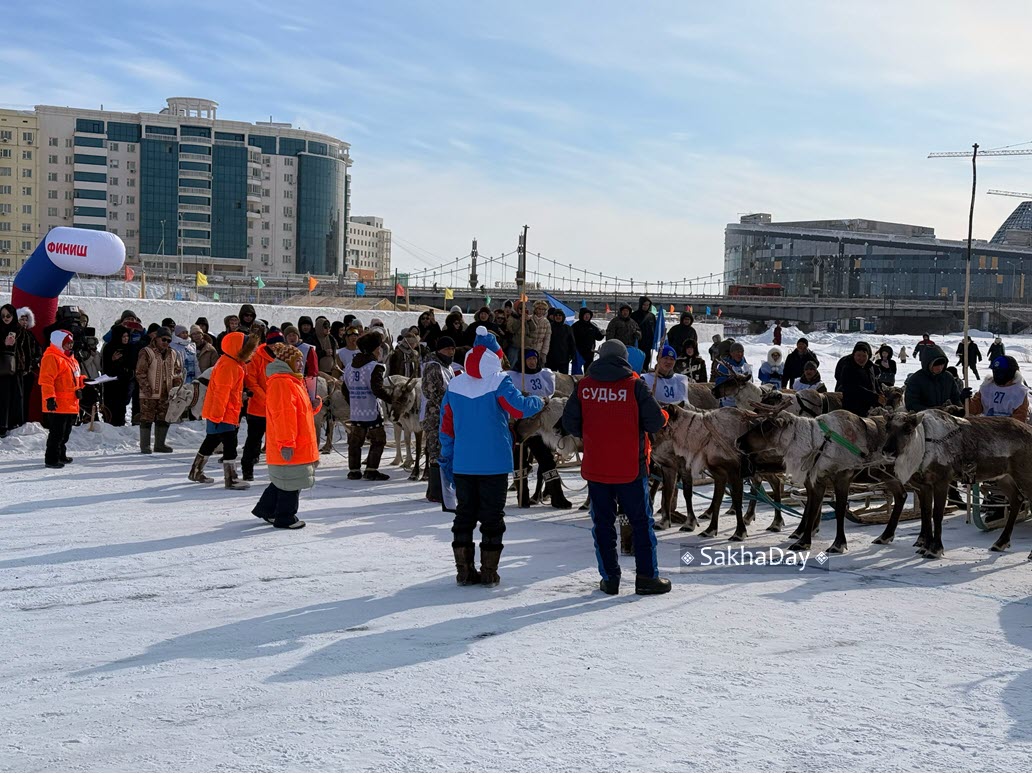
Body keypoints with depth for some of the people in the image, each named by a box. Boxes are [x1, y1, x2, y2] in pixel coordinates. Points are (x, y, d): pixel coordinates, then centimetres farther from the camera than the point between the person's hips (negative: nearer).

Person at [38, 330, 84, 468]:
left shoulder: (70, 358, 19)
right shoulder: (51, 358, -13)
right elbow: (46, 380, -20)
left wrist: (82, 380, 14)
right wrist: (49, 398, -26)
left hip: (71, 405, 10)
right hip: (58, 405, -10)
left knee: (65, 432, 18)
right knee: (57, 433, -8)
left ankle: (61, 455, 30)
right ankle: (51, 459, -4)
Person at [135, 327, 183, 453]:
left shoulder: (172, 354, 12)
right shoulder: (147, 352, -7)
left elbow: (178, 370, 21)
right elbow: (140, 372, -10)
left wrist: (177, 385, 5)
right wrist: (146, 388, -17)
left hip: (166, 394, 6)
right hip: (149, 394, -6)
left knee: (163, 419, 10)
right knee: (147, 419, -2)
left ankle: (160, 444, 20)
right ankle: (145, 446, 5)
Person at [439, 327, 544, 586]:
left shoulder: (454, 385, 4)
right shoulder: (498, 382, -11)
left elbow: (446, 426, 8)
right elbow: (520, 408, -19)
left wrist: (446, 459, 16)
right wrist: (538, 401, 3)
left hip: (462, 464, 4)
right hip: (494, 464, -4)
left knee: (464, 515, 12)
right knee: (492, 517, 5)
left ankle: (464, 570, 12)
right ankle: (489, 572, 7)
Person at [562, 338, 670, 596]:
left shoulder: (584, 386, -1)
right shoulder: (634, 385, -8)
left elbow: (570, 423, 0)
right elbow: (656, 422, -10)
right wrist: (664, 417, 12)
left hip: (595, 468, 2)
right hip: (630, 468, -2)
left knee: (603, 523, 11)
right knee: (641, 522, 8)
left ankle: (609, 577, 12)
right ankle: (646, 576, 9)